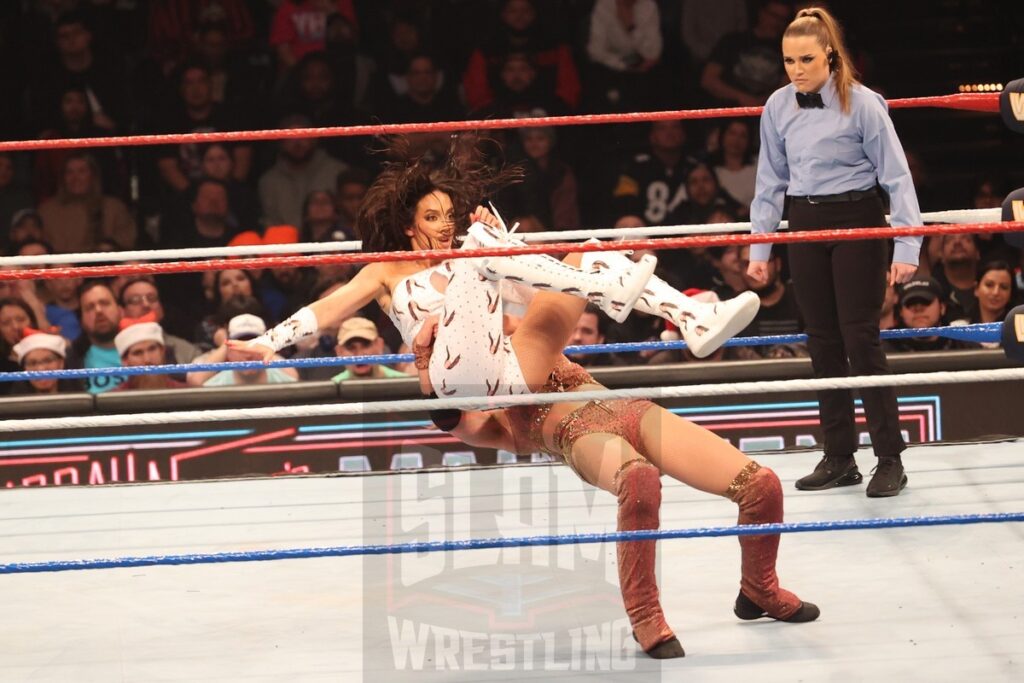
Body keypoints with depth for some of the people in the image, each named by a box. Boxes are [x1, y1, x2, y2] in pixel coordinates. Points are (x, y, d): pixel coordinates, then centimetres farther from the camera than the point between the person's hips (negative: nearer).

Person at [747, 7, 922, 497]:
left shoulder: (862, 104, -12)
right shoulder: (778, 108, 1)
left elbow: (897, 177, -11)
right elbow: (771, 181, 10)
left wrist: (906, 249, -16)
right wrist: (760, 248, 8)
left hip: (856, 224, -5)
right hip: (806, 226, 5)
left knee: (860, 339, -7)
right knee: (823, 342, 7)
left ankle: (890, 459, -2)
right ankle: (840, 458, 15)